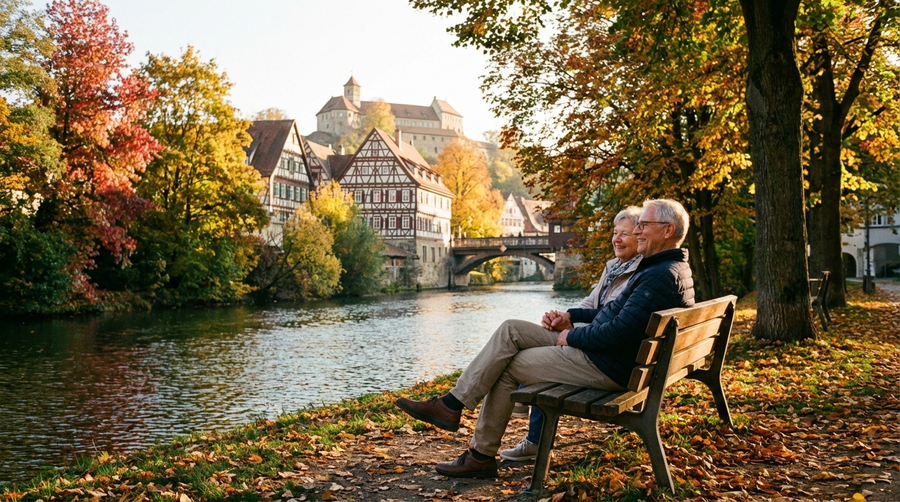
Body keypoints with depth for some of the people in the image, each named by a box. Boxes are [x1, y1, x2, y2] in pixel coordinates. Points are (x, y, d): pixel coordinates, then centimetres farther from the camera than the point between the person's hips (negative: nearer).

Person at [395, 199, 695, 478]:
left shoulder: (662, 276, -20)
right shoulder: (668, 267, 15)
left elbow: (620, 331, -28)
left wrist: (572, 335, -12)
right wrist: (570, 317, 11)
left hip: (606, 366, -10)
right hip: (596, 349, 10)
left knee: (507, 367, -3)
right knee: (510, 330, 3)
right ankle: (452, 404, 2)